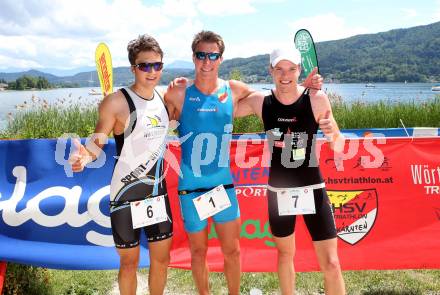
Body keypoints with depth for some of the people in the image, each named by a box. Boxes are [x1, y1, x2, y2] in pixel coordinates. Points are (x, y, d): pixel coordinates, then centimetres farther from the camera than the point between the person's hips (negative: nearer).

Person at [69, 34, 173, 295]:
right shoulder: (117, 102, -15)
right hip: (126, 196, -5)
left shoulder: (164, 98, 3)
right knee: (130, 263, 10)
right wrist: (85, 157, -33)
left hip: (158, 194, 5)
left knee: (162, 259, 16)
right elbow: (97, 143, -12)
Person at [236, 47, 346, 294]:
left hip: (312, 189, -2)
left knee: (331, 264, -1)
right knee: (285, 255, 19)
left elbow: (339, 148, -3)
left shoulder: (317, 99, -11)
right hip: (278, 190, 2)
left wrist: (333, 134, -27)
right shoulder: (260, 102, -6)